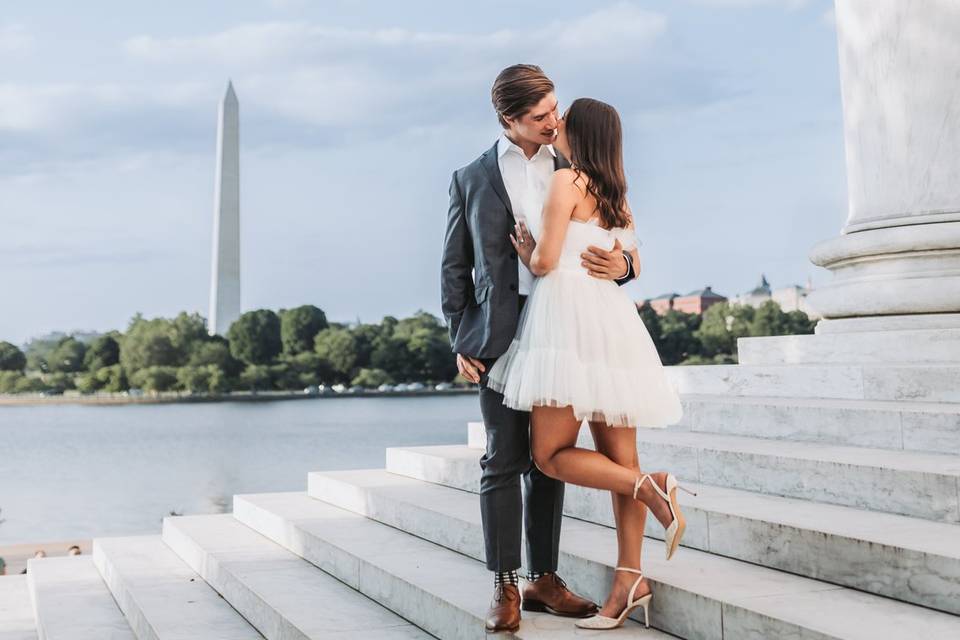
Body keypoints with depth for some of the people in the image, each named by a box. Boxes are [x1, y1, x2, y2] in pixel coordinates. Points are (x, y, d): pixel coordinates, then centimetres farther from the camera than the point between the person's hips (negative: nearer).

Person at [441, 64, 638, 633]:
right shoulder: (472, 179, 8)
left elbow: (609, 246, 15)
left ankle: (543, 578, 15)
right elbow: (455, 267, 9)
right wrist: (461, 341, 1)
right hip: (502, 333, -2)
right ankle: (506, 587, 4)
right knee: (504, 460, -2)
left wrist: (621, 265, -10)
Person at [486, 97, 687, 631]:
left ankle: (651, 488, -18)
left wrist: (528, 252, 11)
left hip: (571, 318, -8)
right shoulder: (617, 195, 19)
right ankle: (630, 580, 5)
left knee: (551, 455, -4)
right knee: (618, 458, 4)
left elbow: (546, 261, -9)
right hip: (614, 319, 8)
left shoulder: (567, 180, -3)